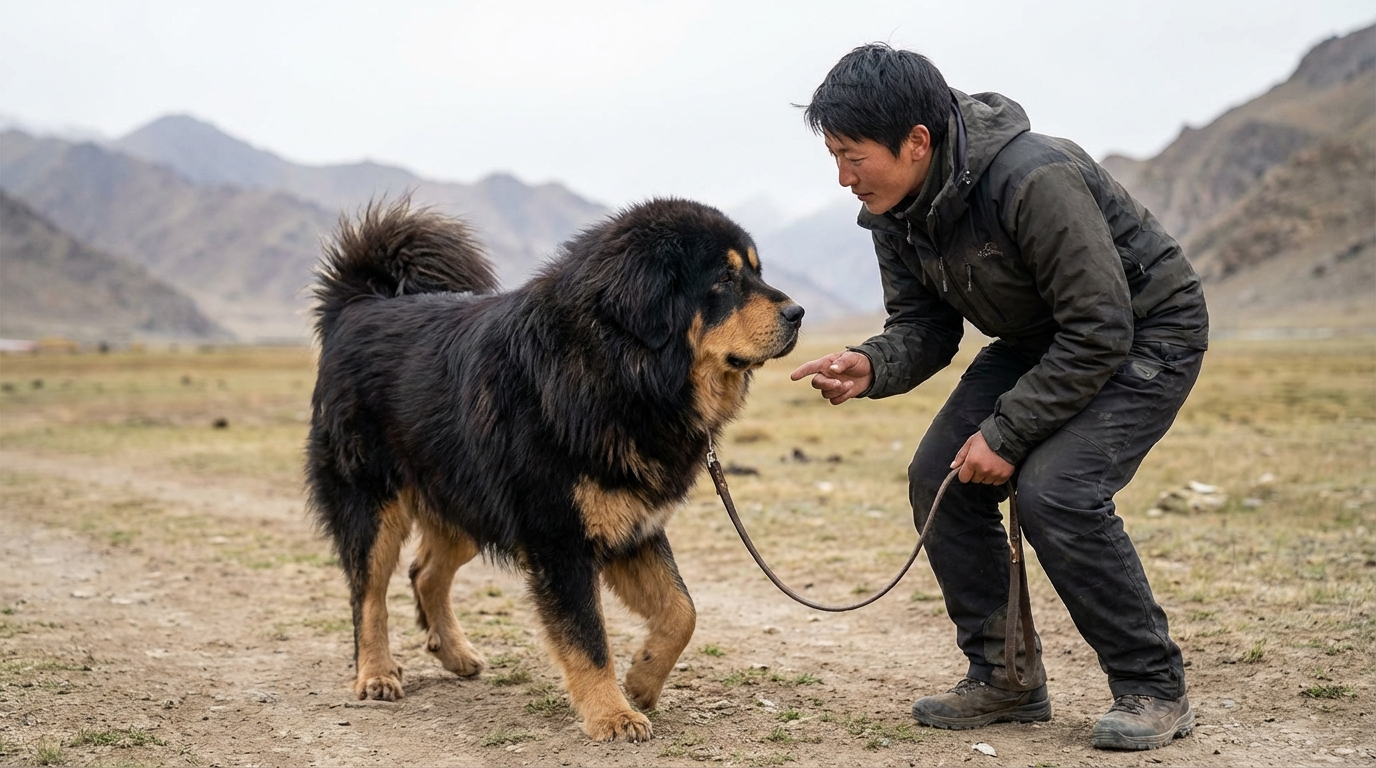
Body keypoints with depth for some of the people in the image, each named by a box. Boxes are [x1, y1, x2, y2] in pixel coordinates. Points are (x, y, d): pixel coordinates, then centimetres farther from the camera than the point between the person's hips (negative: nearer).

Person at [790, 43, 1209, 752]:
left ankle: (1154, 689, -8)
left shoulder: (1036, 181, -34)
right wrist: (871, 367, -24)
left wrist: (1006, 433, -27)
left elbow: (1100, 333, -30)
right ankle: (1005, 677, 9)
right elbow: (924, 326, -2)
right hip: (1037, 341, 8)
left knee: (1055, 491, -25)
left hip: (1147, 332, -8)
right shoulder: (894, 211, -9)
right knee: (938, 479, -5)